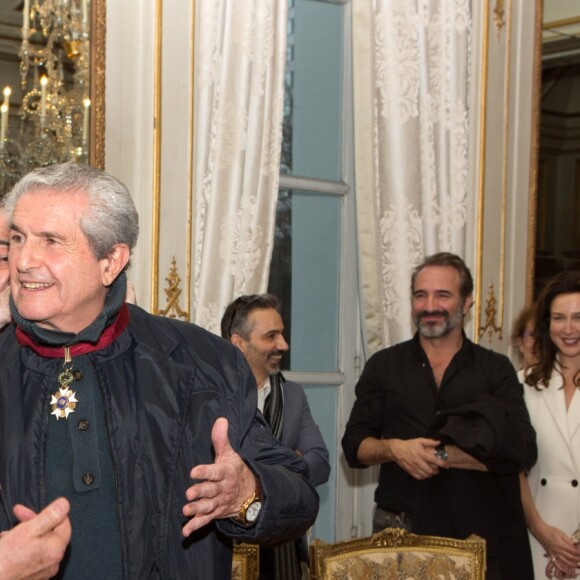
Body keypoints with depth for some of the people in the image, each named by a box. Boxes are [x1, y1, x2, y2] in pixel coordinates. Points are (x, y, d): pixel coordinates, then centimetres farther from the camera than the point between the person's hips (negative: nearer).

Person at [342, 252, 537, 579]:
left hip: (479, 531, -1)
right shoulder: (383, 366, 7)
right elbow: (354, 445, 5)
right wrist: (393, 449, -16)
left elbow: (522, 450, -8)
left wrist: (441, 455, -16)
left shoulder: (496, 369, 3)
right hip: (400, 527, 1)